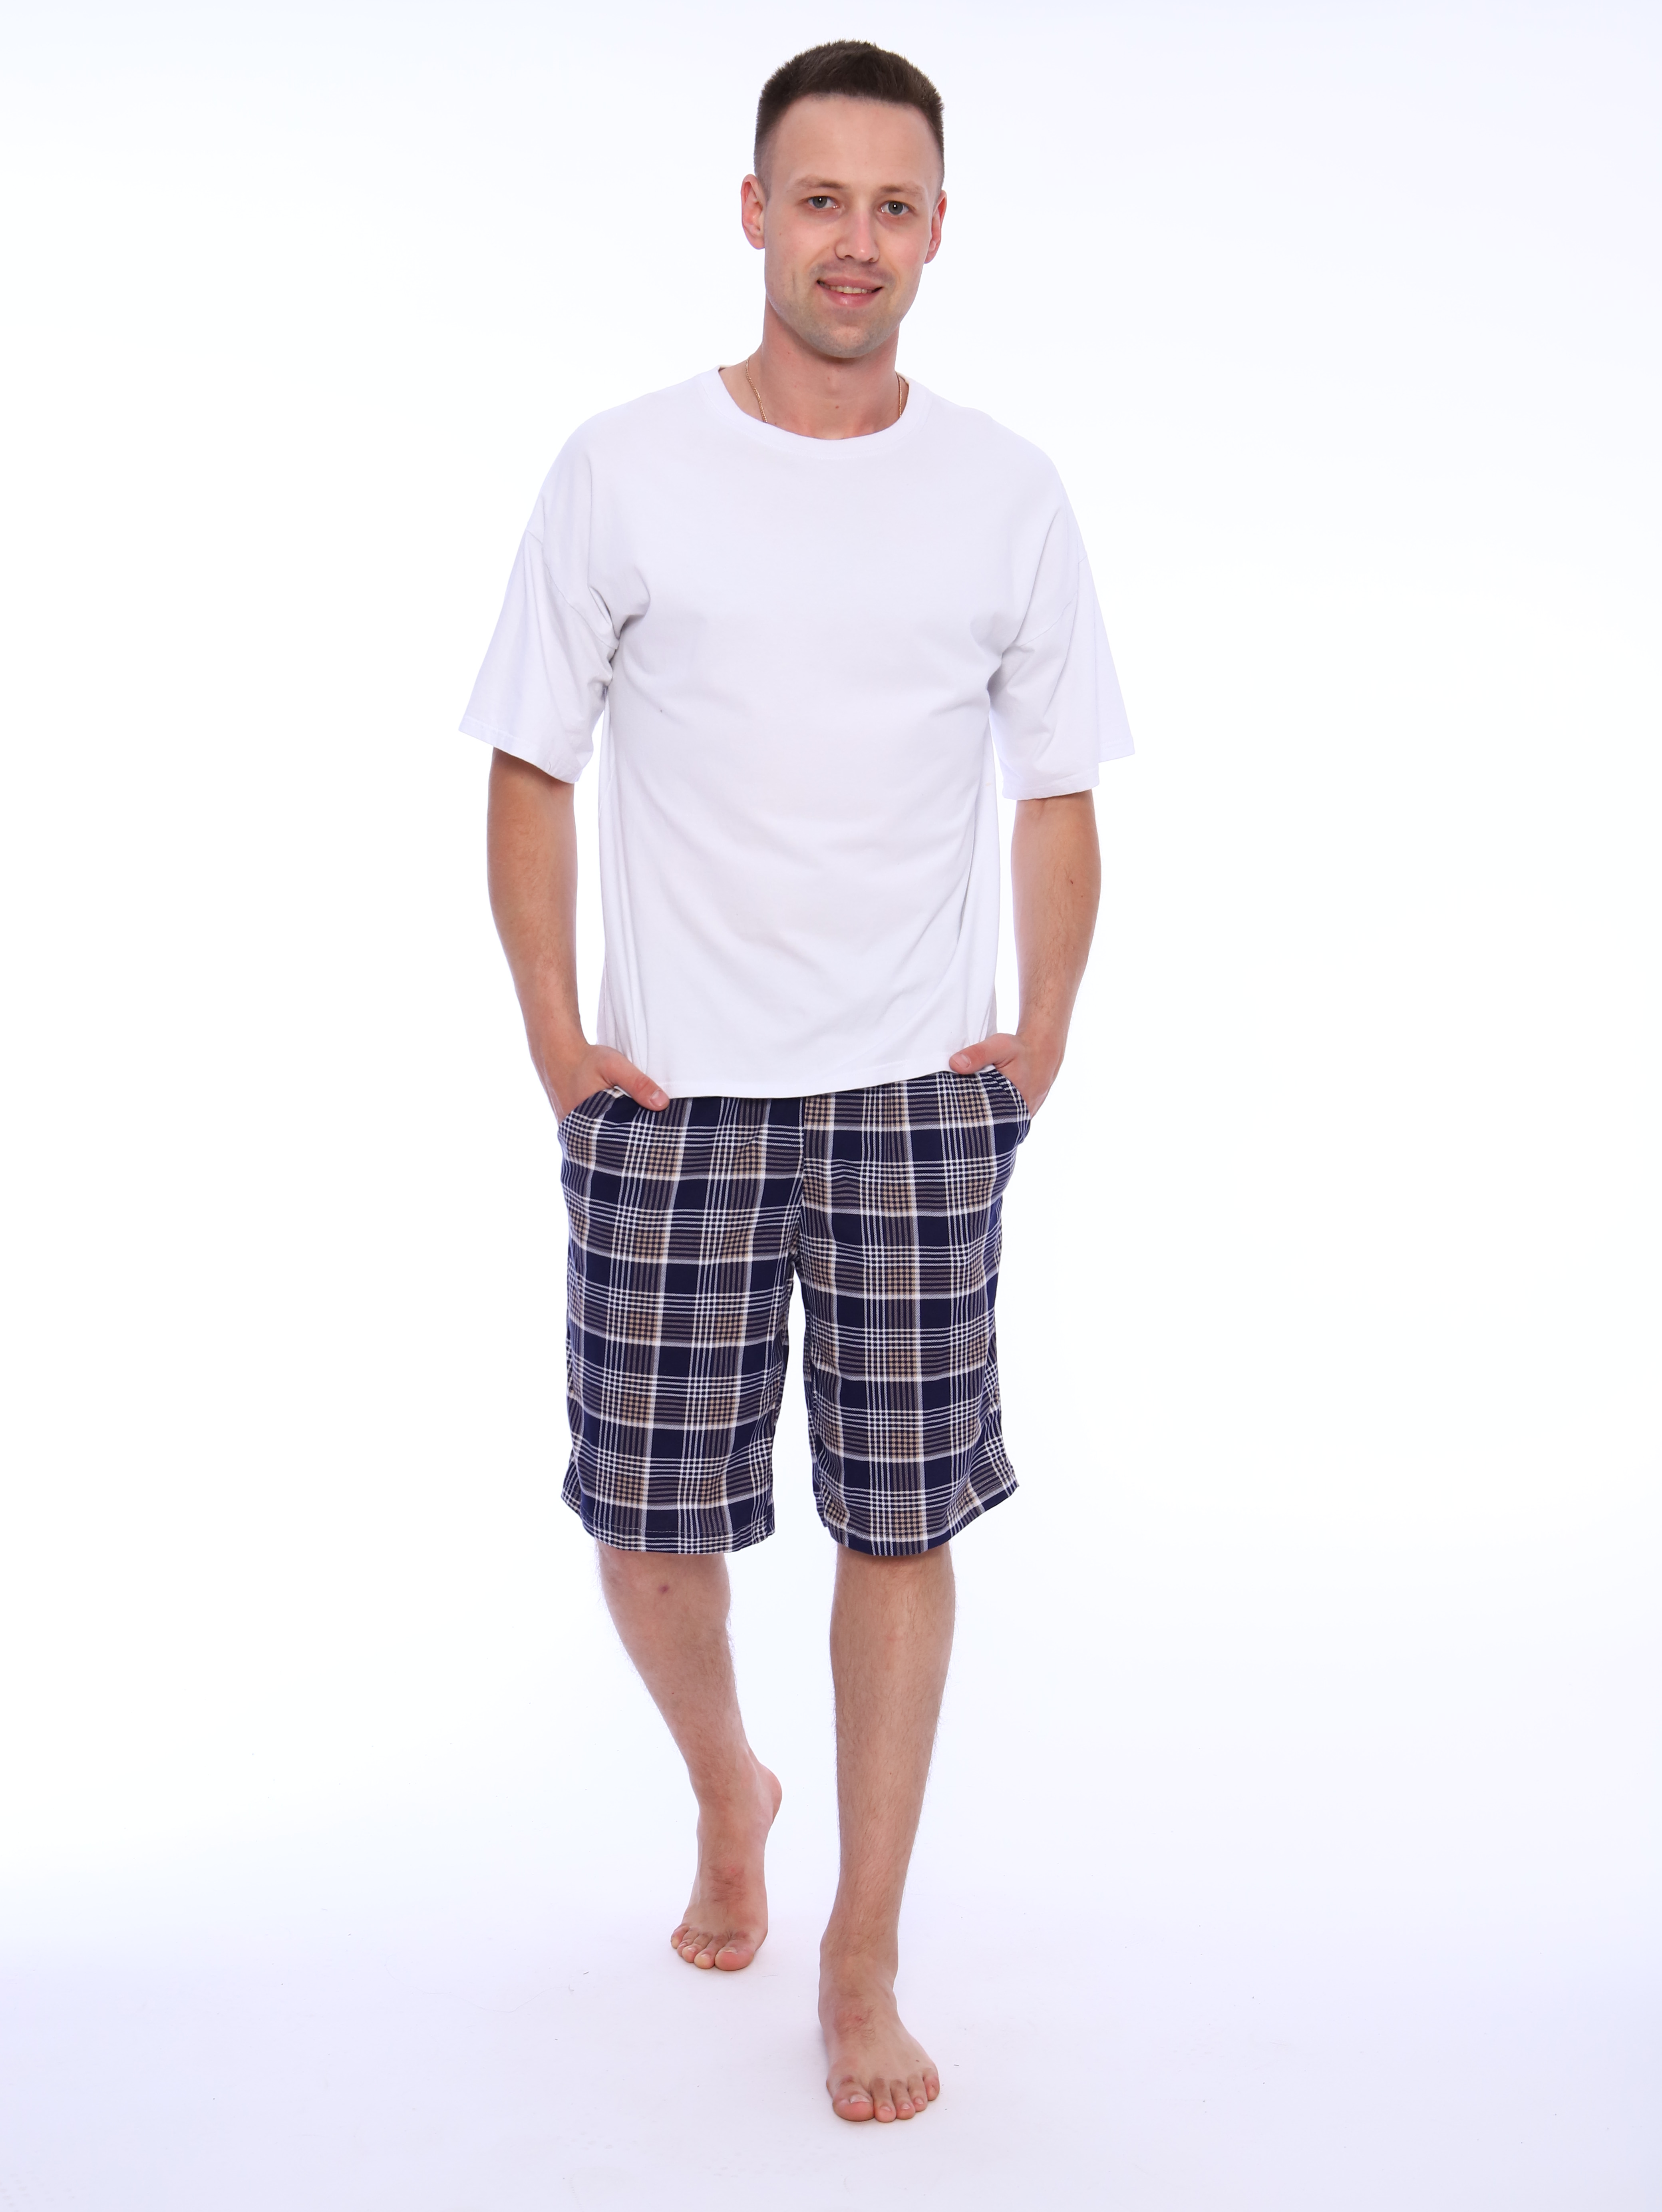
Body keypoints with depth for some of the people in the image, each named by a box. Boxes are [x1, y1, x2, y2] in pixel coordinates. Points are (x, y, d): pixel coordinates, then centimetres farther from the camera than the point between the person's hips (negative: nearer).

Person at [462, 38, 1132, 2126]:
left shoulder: (1007, 493, 4)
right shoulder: (622, 471, -1)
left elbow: (1056, 796, 10)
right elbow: (529, 767, 3)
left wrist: (1043, 1034, 2)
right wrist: (553, 1034, -3)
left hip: (922, 1098, 1)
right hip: (671, 1100, 0)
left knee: (901, 1524, 4)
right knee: (648, 1533, 6)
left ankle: (861, 1962, 21)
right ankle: (726, 1793, 39)